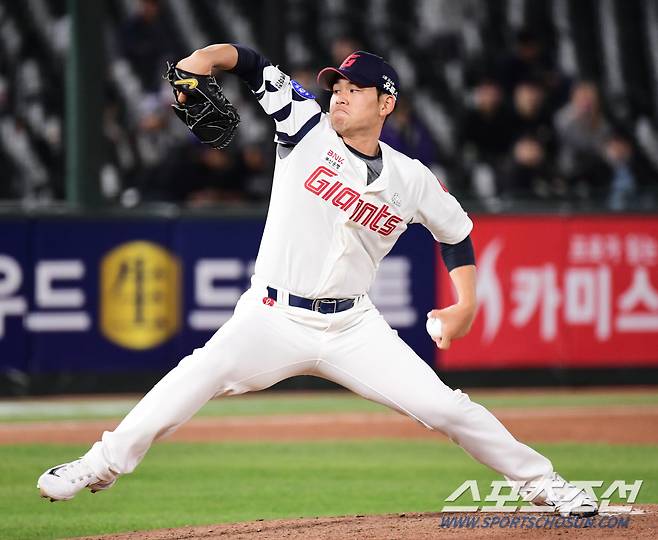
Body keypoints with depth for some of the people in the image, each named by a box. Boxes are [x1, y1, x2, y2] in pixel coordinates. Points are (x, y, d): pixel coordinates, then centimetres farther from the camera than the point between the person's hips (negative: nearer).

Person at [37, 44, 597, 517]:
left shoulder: (411, 179, 3)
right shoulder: (308, 127, -1)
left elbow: (457, 233, 19)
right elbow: (250, 62, -3)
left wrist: (466, 305, 8)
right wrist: (203, 58, -23)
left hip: (352, 327, 1)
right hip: (272, 320, -1)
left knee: (444, 406, -7)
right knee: (197, 377, -27)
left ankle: (540, 479, 12)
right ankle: (100, 466, -18)